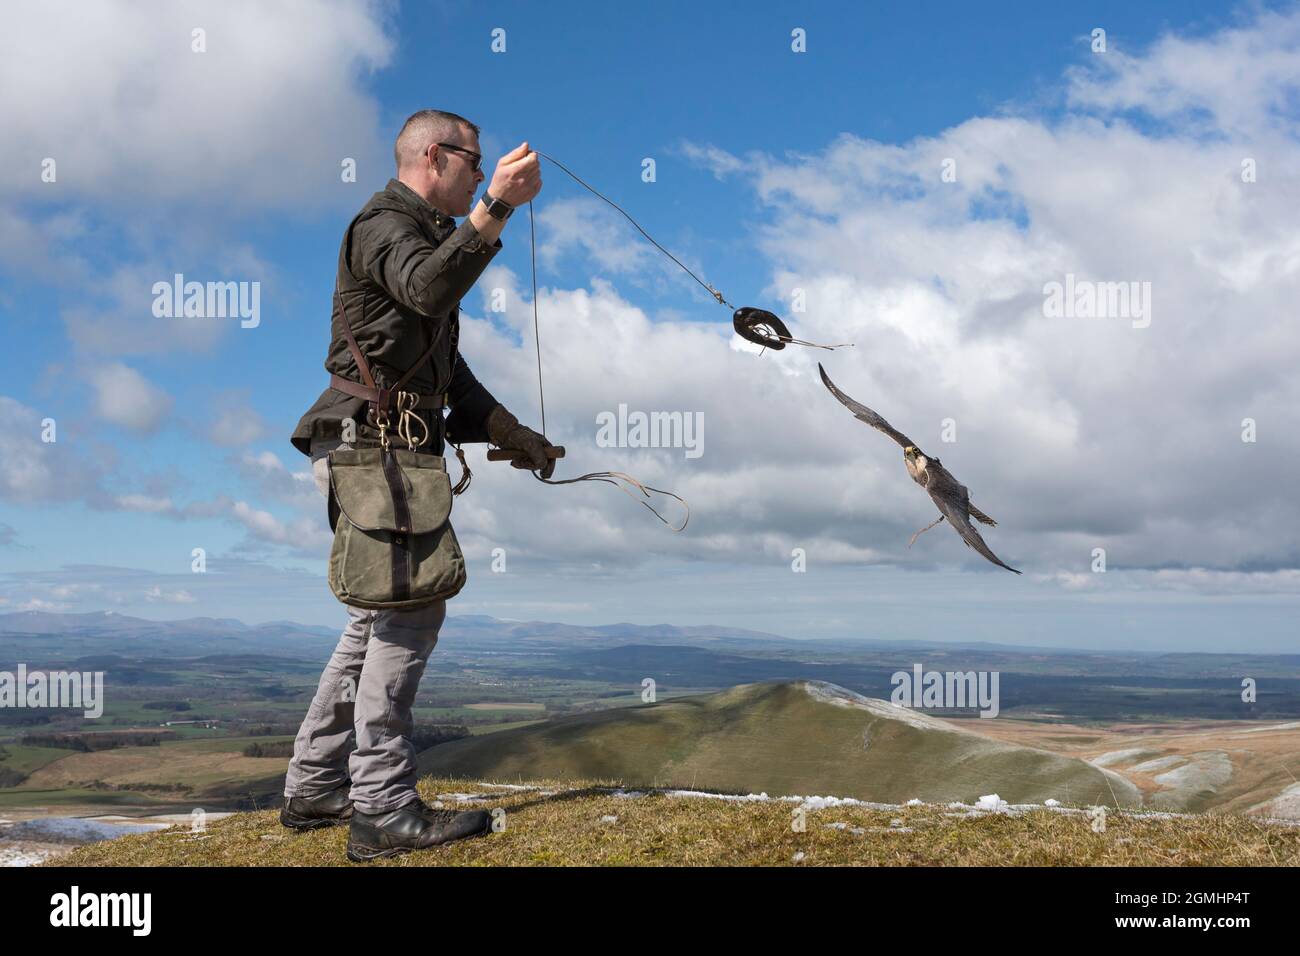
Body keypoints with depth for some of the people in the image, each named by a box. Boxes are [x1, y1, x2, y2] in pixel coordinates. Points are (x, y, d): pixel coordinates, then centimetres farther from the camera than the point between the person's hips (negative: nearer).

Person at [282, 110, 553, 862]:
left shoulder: (426, 238, 26)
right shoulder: (384, 226, -5)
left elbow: (448, 369, 27)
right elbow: (428, 292, -30)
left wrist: (510, 433, 20)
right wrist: (496, 208, -40)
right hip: (367, 442, -10)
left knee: (385, 616, 12)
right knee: (412, 609, -13)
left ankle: (316, 790, 19)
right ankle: (385, 810, -10)